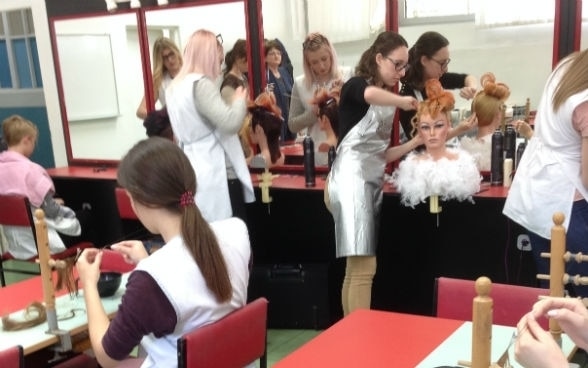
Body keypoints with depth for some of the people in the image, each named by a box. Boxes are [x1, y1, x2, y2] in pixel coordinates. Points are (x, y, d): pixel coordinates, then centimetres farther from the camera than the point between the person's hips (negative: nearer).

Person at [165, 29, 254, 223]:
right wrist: (240, 100, -4)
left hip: (193, 174, 9)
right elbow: (230, 123, -23)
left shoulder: (174, 87, 14)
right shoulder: (201, 84, -14)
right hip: (217, 175, -9)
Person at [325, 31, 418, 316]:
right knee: (363, 268, -11)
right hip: (352, 180, -9)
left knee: (355, 269, 10)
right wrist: (402, 102, -19)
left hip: (372, 181, 9)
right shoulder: (355, 87, -6)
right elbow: (370, 95, -34)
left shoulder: (387, 96, 18)